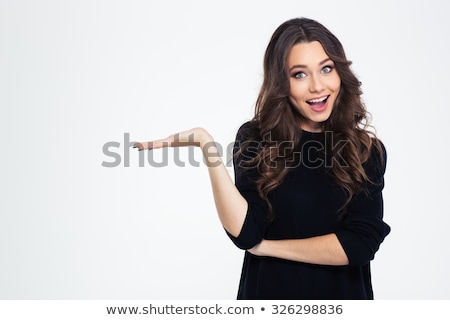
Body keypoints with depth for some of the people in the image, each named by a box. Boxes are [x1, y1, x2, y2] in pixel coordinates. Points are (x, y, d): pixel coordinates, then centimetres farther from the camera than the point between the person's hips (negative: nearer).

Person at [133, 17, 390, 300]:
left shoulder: (367, 150, -8)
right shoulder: (256, 139, -10)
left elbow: (362, 243, -16)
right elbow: (246, 234, -19)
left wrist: (266, 246, -13)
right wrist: (208, 147, -28)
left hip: (343, 293, 1)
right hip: (268, 290, 0)